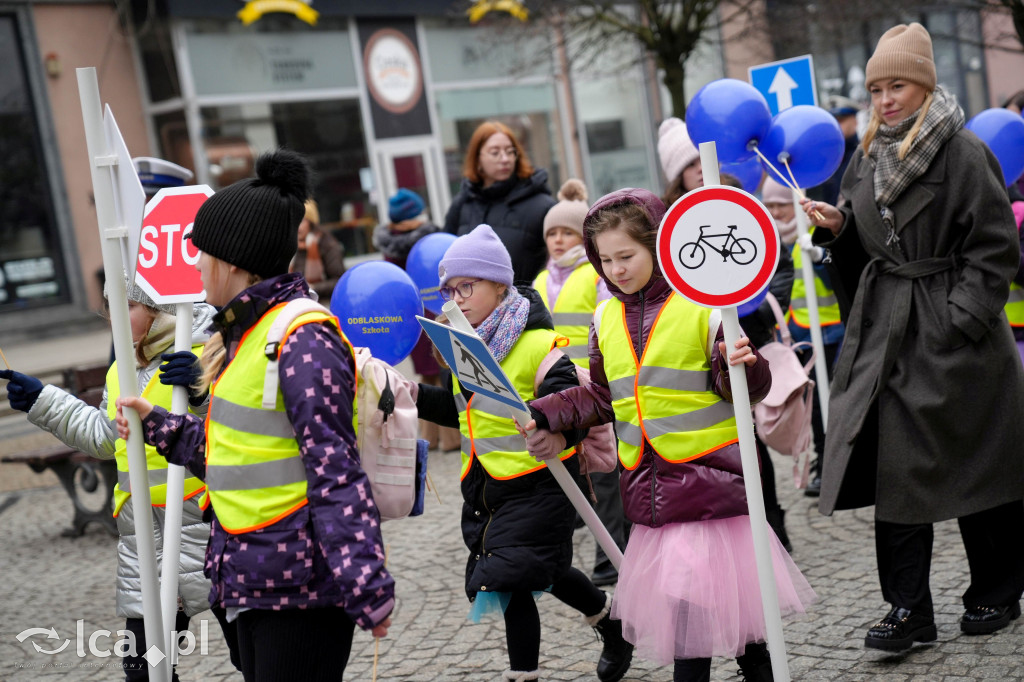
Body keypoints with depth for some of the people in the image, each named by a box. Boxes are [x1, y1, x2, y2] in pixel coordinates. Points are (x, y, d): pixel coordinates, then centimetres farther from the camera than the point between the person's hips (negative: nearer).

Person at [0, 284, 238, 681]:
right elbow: (102, 438, 26)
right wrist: (41, 400, 24)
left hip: (210, 527, -7)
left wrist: (204, 392, -33)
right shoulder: (121, 372, 14)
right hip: (143, 538, 7)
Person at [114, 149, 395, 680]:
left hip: (301, 582, -10)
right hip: (256, 577, 10)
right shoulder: (245, 333, 13)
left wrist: (367, 586, -25)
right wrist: (156, 426, 24)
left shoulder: (302, 338, -17)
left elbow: (335, 471, -22)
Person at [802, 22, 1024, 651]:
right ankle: (909, 608, 6)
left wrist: (962, 320, -17)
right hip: (886, 328, 6)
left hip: (951, 333, -6)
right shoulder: (867, 159, 11)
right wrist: (839, 229, -1)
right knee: (893, 463, 0)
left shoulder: (964, 152, -9)